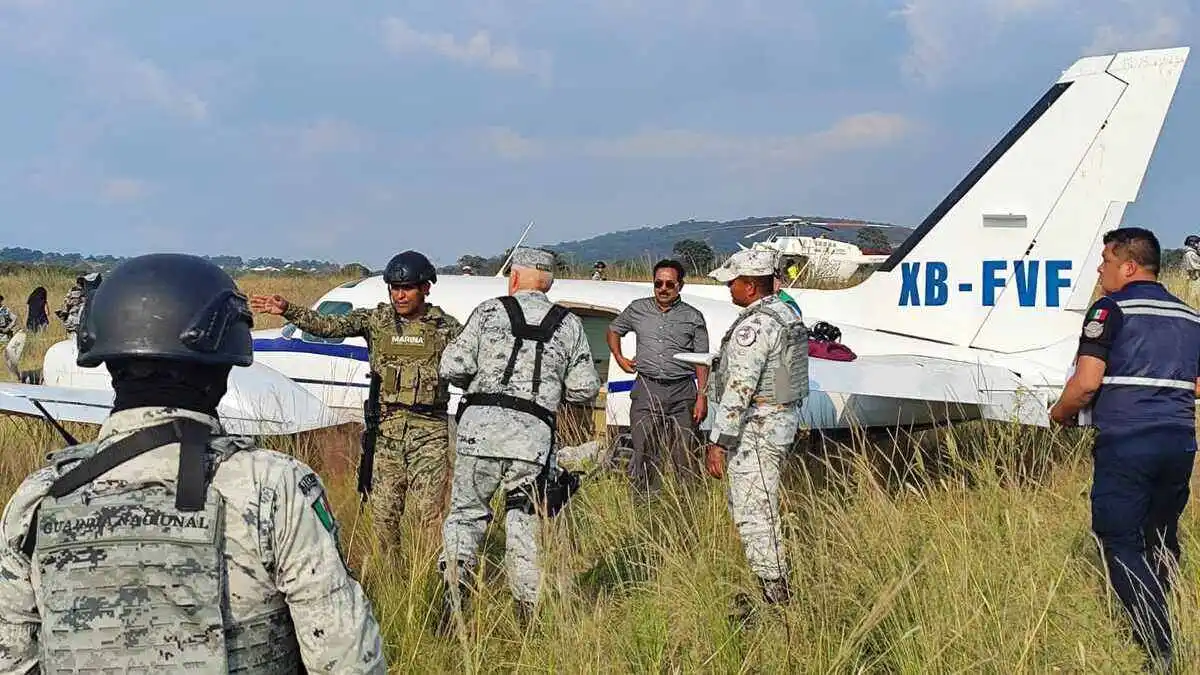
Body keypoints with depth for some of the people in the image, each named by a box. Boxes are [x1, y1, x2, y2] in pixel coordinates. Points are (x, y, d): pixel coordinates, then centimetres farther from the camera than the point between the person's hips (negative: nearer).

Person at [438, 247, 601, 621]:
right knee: (522, 516, 12)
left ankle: (455, 595, -3)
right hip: (534, 434, 2)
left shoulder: (489, 310, 6)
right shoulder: (569, 324, 12)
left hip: (481, 423, -1)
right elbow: (585, 389, 9)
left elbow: (453, 366, -1)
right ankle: (529, 609, 11)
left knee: (466, 510, 10)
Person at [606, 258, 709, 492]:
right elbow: (613, 330, 28)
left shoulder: (693, 317, 6)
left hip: (682, 393, -1)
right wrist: (618, 357, 14)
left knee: (686, 457, 0)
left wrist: (702, 397, -1)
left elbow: (701, 361, 6)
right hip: (646, 390, 1)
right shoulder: (637, 309, 10)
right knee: (644, 454, -3)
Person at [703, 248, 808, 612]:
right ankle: (778, 581, 27)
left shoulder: (754, 326, -21)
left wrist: (717, 441, -22)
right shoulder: (788, 312, 11)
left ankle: (775, 594, -1)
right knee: (761, 506, 20)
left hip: (755, 428, -11)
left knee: (752, 513, -5)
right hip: (784, 418, 11)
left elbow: (739, 389, -25)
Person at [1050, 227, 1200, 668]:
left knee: (1121, 541, -2)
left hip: (1124, 442, -7)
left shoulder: (1111, 310, -6)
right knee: (1161, 541, 19)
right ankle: (1156, 629, 30)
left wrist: (1059, 414, 4)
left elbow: (1086, 383, -13)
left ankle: (1160, 651, -8)